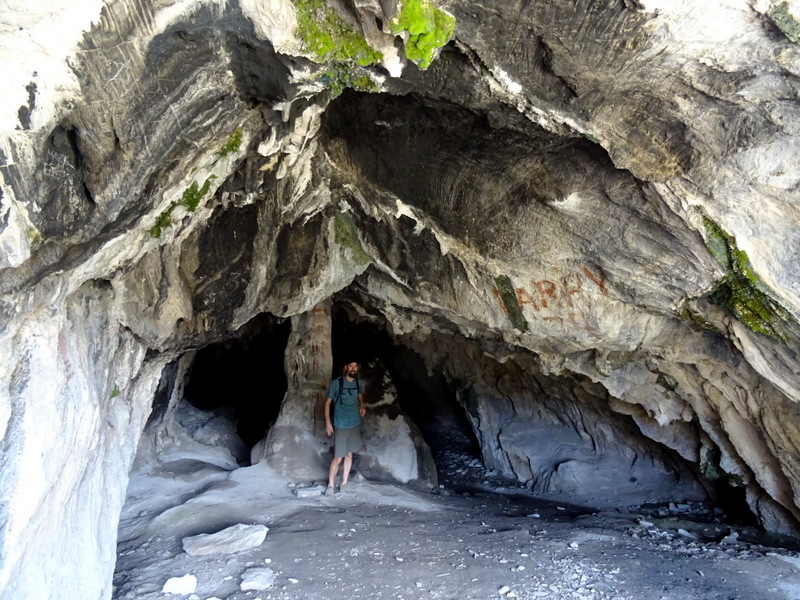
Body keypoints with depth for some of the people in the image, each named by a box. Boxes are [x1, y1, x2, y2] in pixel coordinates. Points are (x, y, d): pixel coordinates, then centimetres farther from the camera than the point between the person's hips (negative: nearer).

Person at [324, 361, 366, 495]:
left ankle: (344, 483, 25)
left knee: (349, 455, 13)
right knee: (338, 458, -2)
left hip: (355, 424, 5)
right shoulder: (336, 383, -14)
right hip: (341, 426, -5)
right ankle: (330, 485, 14)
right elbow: (328, 402, -7)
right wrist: (328, 422, -10)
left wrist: (362, 405, 1)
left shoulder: (358, 382, 0)